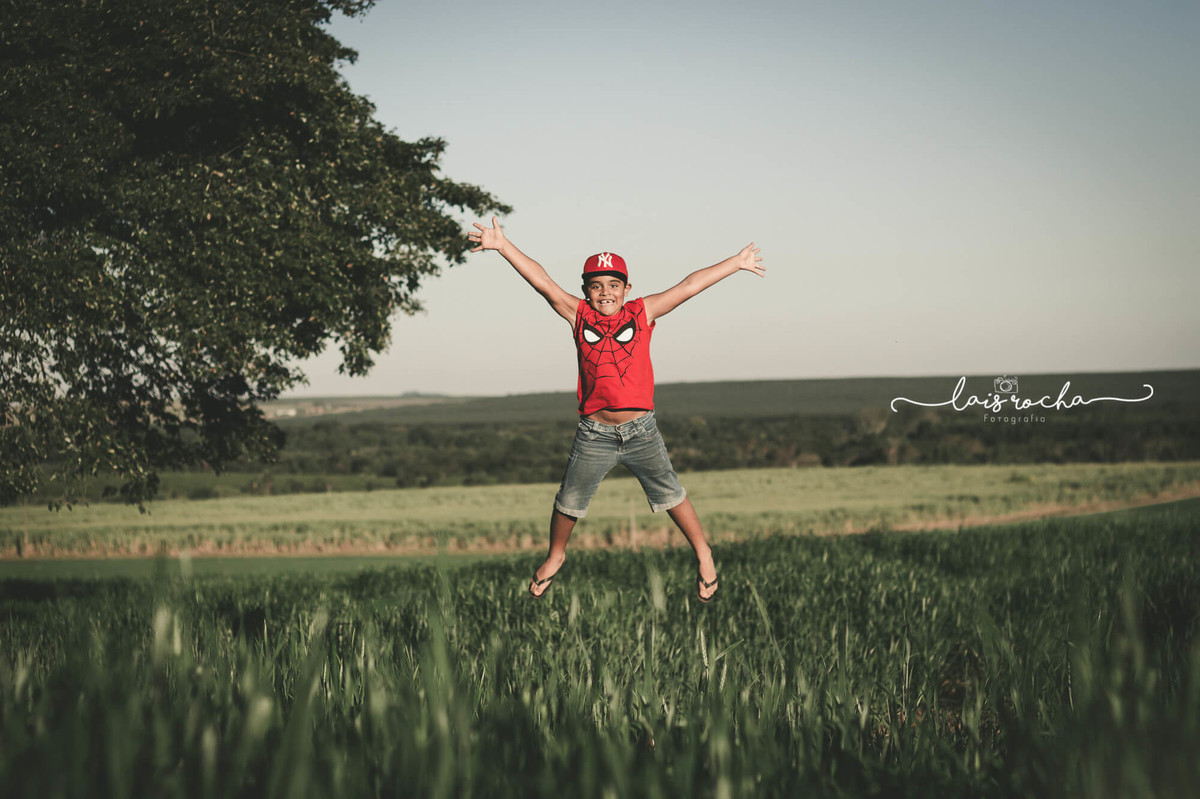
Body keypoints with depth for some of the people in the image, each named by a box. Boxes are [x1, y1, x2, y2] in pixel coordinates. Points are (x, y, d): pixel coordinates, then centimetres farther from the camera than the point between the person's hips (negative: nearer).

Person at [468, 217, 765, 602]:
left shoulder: (643, 313, 0)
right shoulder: (578, 315, 1)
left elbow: (687, 287, 0)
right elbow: (542, 281, -5)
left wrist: (735, 263, 3)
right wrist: (503, 245, -12)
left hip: (641, 431, -1)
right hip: (594, 435, 1)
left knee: (671, 495, 10)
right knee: (569, 501, 12)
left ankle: (702, 553, 29)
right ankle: (555, 557, 37)